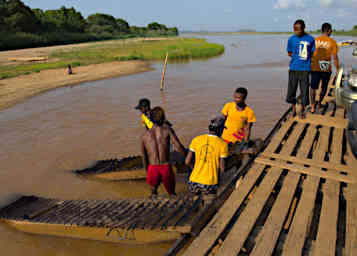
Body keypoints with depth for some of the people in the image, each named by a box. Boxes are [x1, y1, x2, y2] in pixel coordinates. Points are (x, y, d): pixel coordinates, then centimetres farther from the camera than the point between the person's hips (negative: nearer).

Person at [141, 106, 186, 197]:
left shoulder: (145, 135, 8)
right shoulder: (167, 129, 0)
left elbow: (144, 158, 12)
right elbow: (179, 147, -8)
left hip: (152, 168, 2)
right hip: (166, 167, -1)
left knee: (153, 192, 27)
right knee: (172, 193, 20)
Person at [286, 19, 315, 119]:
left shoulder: (310, 39, 2)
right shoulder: (291, 39, 3)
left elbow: (312, 54, 8)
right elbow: (289, 53, 8)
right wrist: (301, 55, -3)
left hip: (305, 69, 0)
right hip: (293, 68, 1)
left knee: (304, 90, 2)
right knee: (291, 88, 2)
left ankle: (302, 110, 19)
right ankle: (293, 108, 24)